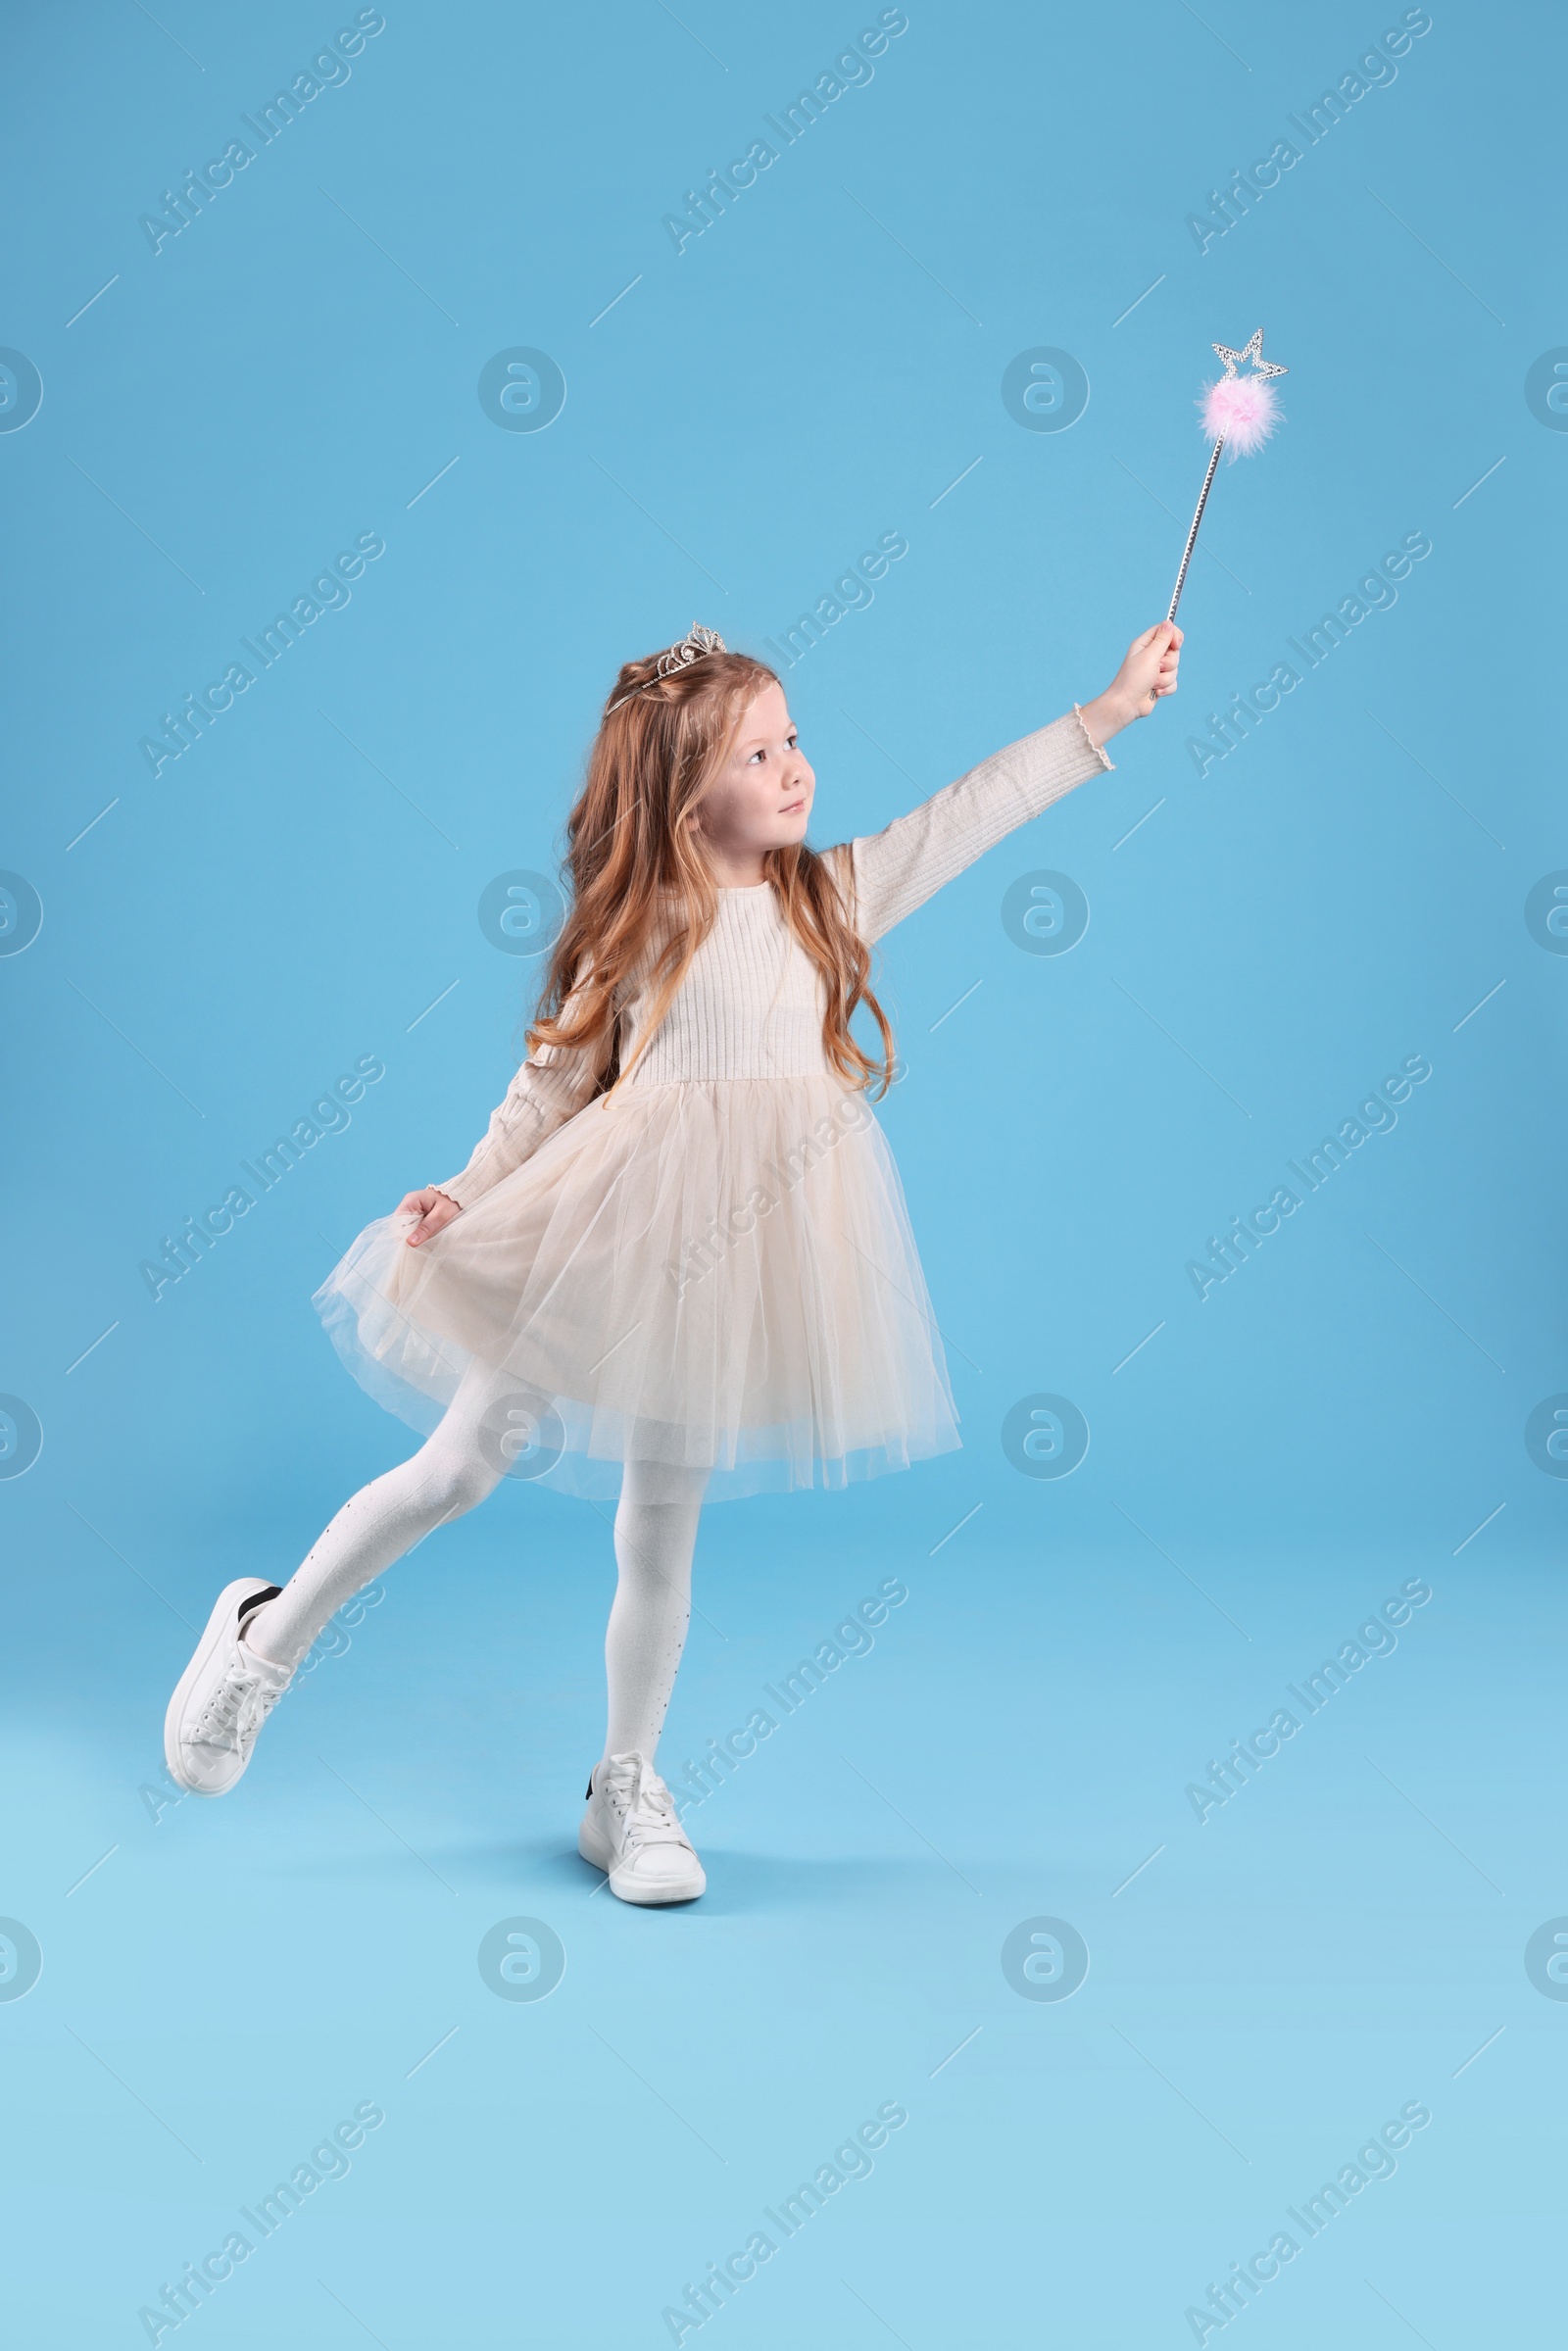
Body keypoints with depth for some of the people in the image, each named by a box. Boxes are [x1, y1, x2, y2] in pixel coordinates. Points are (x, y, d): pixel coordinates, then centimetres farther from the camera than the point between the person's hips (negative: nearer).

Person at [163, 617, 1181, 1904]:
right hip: (606, 1230, -2)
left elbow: (971, 812, 0)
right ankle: (270, 1633, 26)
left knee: (665, 1520, 10)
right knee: (465, 1465, 3)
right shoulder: (640, 926, -2)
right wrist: (468, 1192, -7)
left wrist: (1107, 710, -5)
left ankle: (627, 1791, 23)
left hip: (743, 1245, 3)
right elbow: (554, 1082, 3)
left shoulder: (836, 894, 5)